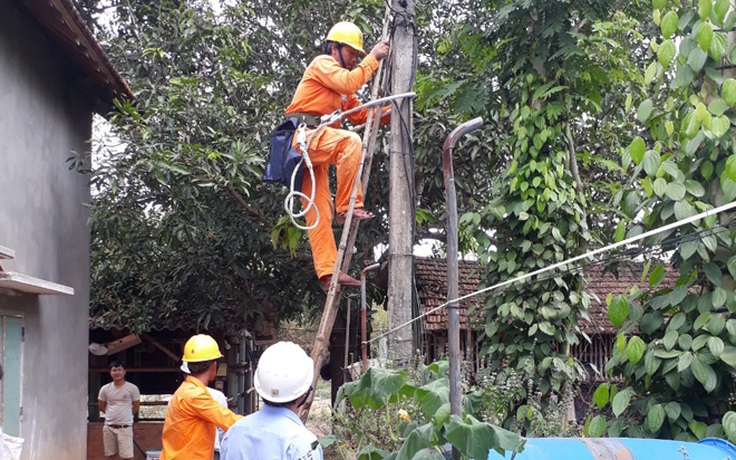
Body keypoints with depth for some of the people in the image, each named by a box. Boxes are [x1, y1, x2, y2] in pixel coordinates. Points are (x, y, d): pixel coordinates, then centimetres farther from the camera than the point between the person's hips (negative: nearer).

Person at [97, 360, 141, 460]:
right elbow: (101, 406, 15)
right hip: (109, 427, 3)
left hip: (125, 427, -3)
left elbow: (136, 406, 6)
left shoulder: (132, 388, -6)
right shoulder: (105, 389, 1)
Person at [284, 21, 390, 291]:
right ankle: (348, 207, -29)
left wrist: (388, 114, 11)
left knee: (320, 211, 1)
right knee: (350, 142, -33)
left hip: (315, 147, 10)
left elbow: (360, 115, 25)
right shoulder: (323, 63, 2)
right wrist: (373, 58, -10)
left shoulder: (340, 89, 30)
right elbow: (349, 83, -17)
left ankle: (328, 272, -3)